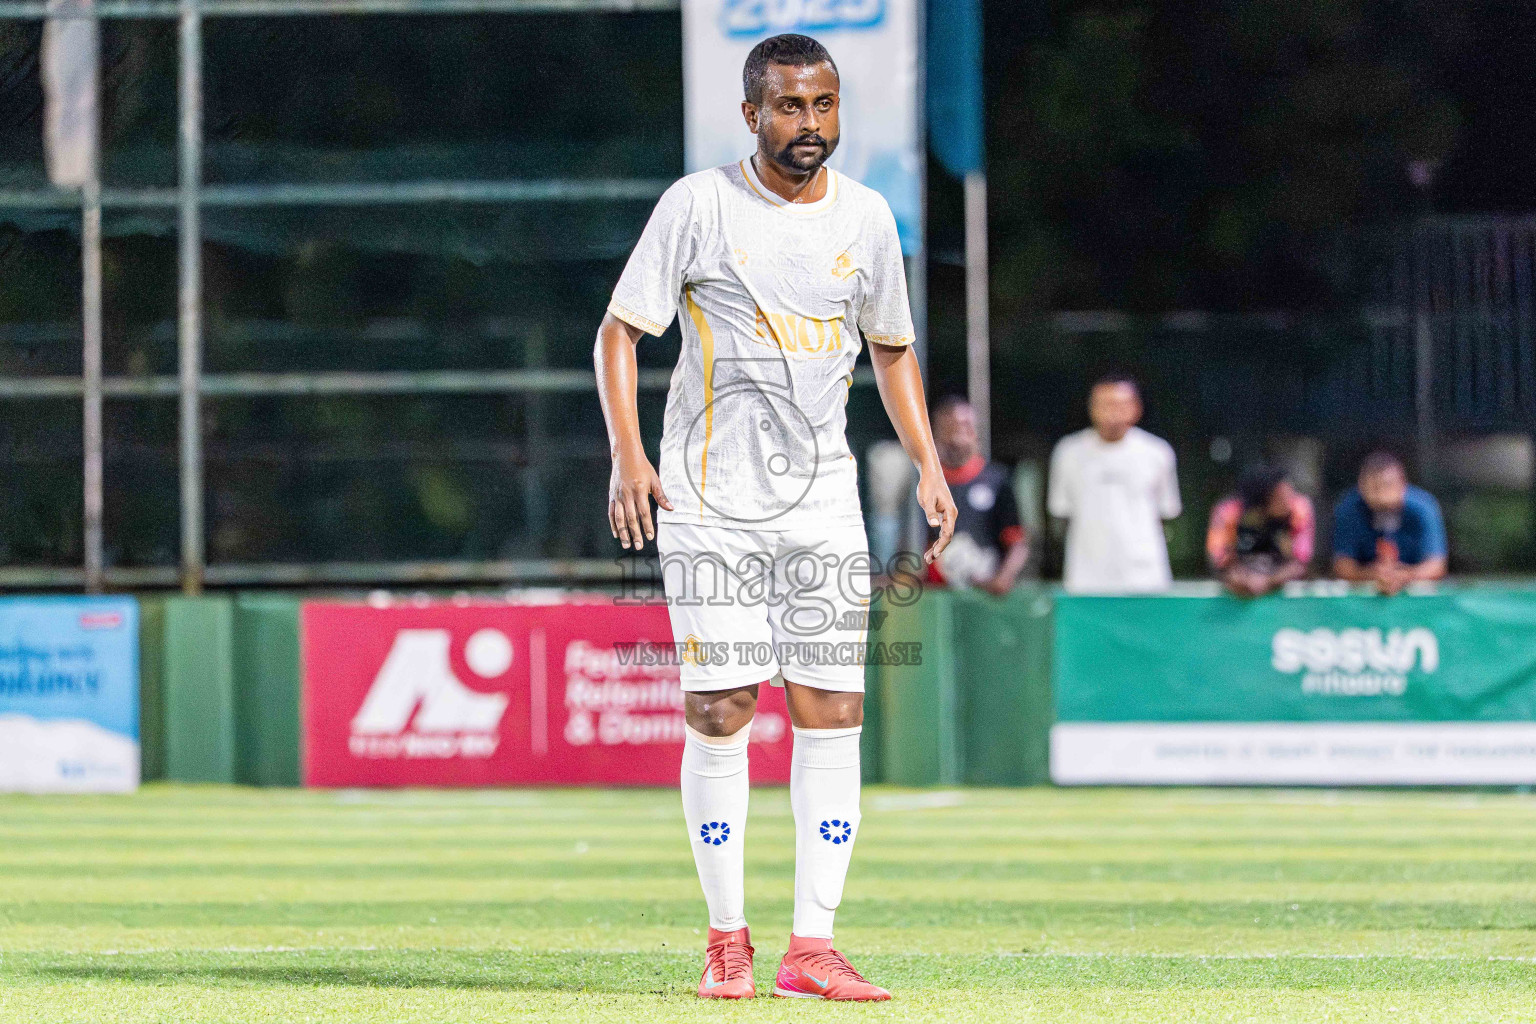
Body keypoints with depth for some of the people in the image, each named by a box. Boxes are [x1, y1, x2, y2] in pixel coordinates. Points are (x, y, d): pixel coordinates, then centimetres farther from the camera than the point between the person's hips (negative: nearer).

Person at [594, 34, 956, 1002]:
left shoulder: (866, 216, 8)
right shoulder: (699, 205, -4)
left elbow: (892, 349, 20)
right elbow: (620, 331, -3)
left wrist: (929, 466, 9)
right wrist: (628, 457, -16)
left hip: (823, 499, 4)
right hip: (712, 497, -3)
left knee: (833, 715, -4)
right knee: (720, 716, -5)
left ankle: (813, 948, -2)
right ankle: (727, 940, 6)